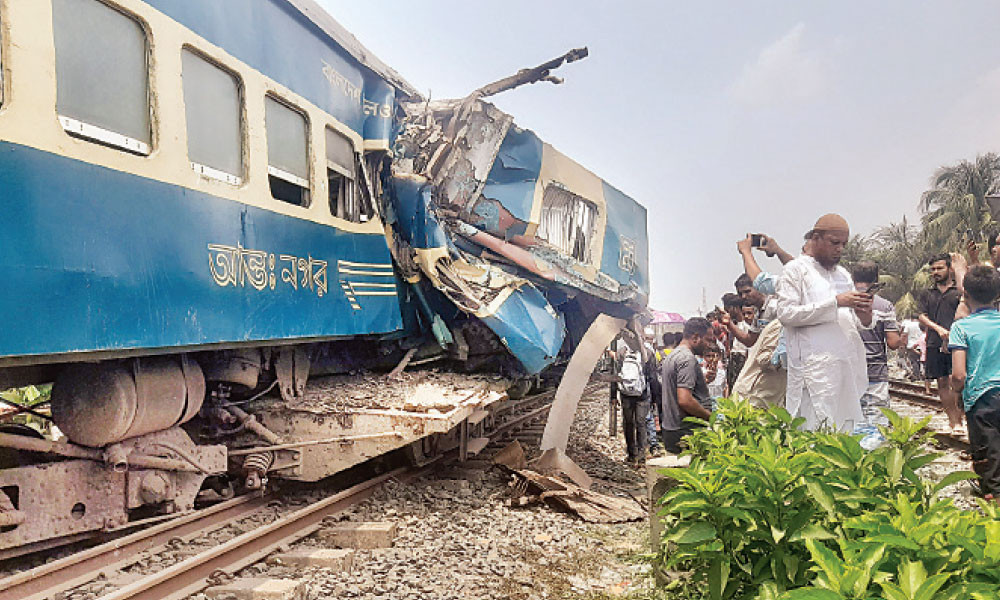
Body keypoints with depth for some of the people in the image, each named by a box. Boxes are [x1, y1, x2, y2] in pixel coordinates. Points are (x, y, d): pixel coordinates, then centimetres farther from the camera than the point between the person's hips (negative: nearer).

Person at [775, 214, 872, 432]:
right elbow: (786, 313, -12)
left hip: (848, 365, 7)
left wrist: (864, 318, -1)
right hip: (814, 366, -7)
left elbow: (851, 321, 24)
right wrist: (835, 302, -14)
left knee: (846, 434, 5)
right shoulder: (796, 269, 0)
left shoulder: (843, 274, 21)